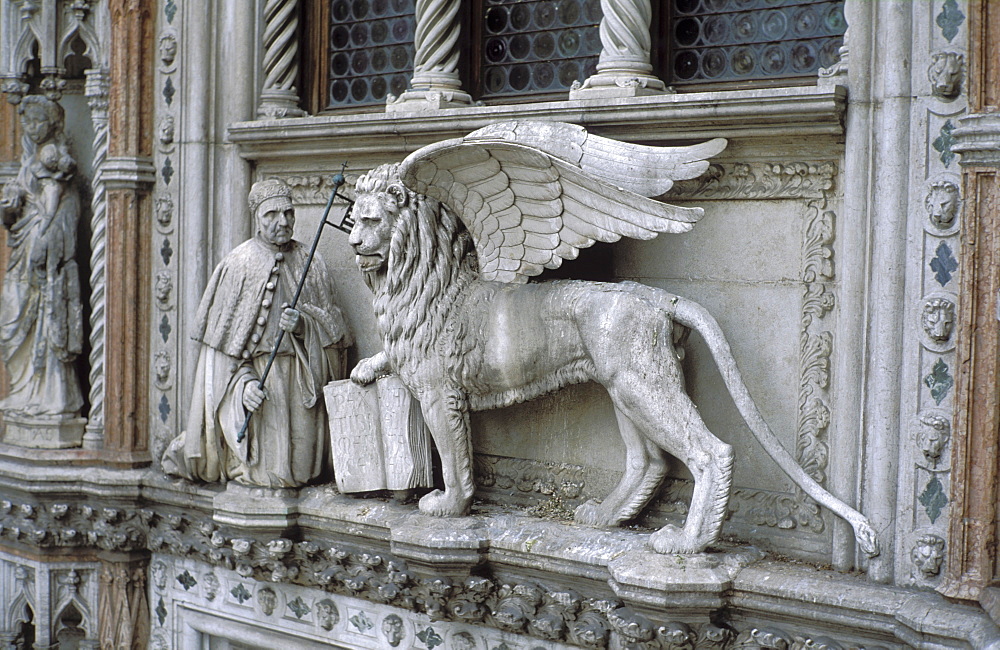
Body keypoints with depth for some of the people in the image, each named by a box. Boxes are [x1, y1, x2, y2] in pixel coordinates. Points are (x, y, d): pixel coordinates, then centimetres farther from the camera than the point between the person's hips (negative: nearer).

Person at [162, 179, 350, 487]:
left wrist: (302, 324, -16)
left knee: (298, 468, 0)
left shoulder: (311, 265, 7)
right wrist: (244, 383, -15)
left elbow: (332, 326, 5)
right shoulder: (237, 265, -1)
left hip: (302, 381, 3)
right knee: (266, 470, -3)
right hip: (255, 373, -3)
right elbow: (223, 338, -2)